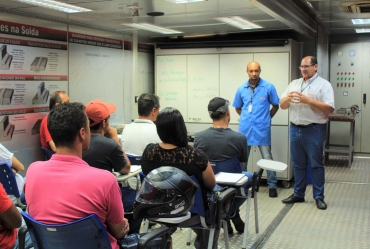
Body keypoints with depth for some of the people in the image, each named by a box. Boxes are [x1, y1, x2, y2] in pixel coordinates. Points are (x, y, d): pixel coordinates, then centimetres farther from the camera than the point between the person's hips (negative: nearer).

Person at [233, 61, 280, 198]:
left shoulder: (268, 87, -5)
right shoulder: (241, 89, 4)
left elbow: (275, 106, 6)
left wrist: (266, 118, 7)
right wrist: (247, 118, 11)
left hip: (262, 129, -3)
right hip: (245, 128, 3)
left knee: (267, 158, 3)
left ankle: (272, 185, 15)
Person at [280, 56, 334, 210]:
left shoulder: (324, 85, -4)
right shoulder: (294, 84, 12)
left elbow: (329, 108, -14)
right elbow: (282, 105, 12)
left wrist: (308, 100, -21)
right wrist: (287, 98, -11)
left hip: (314, 130, -5)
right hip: (295, 129, 5)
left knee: (316, 164, 3)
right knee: (298, 164, 13)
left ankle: (319, 197, 12)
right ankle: (298, 194, 24)